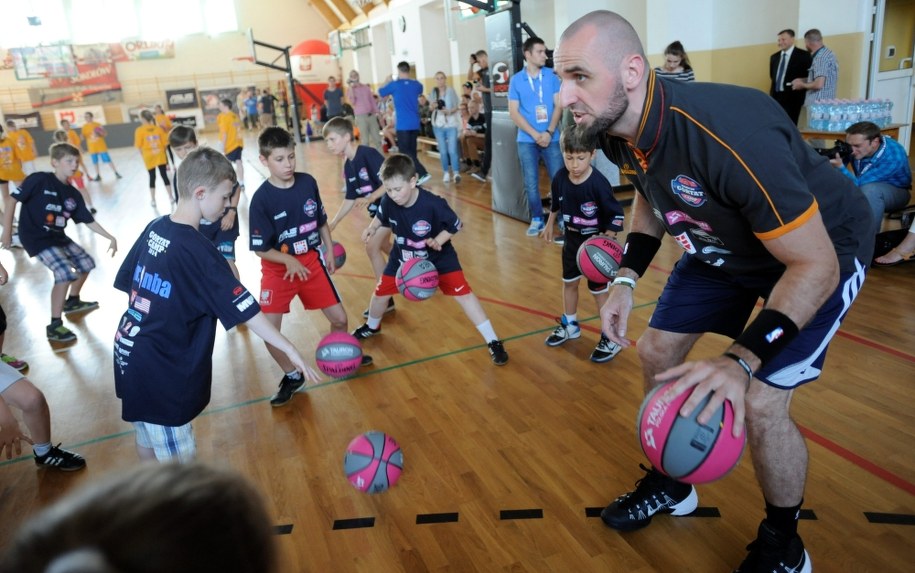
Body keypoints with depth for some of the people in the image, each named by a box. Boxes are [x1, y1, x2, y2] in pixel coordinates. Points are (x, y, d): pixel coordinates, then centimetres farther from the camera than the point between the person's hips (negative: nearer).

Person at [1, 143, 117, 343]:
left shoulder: (73, 194, 3)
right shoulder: (39, 180, -16)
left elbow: (89, 221, 9)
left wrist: (110, 237, 5)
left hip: (58, 237, 8)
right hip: (36, 238, -8)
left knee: (86, 263, 17)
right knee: (66, 273, -22)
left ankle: (72, 301, 42)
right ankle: (55, 326, -10)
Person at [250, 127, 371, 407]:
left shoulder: (308, 183, -7)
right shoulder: (261, 199, -18)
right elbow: (260, 249, -15)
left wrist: (330, 253, 9)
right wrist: (289, 261, -30)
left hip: (311, 261, 3)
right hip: (277, 269, -3)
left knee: (339, 318, 5)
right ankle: (292, 376, 17)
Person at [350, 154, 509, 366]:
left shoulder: (433, 204, -33)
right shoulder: (388, 201, -21)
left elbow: (455, 225, -17)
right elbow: (381, 216, 4)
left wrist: (438, 240, -31)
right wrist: (372, 228, -15)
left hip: (438, 256, -4)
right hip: (403, 257, 4)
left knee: (462, 292, -15)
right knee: (381, 291, 11)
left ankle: (493, 342, -6)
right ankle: (372, 327, 46)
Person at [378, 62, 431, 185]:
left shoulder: (394, 85, -7)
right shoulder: (417, 85, 6)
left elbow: (380, 92, 11)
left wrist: (387, 81, 26)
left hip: (403, 124, -5)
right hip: (415, 123, 5)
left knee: (404, 152, -3)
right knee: (411, 150, 13)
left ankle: (423, 173, -17)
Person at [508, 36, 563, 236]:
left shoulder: (552, 76, 4)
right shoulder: (516, 80, 2)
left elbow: (558, 106, 2)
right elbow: (514, 112, -2)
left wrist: (549, 132, -11)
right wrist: (535, 134, -10)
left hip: (551, 138, 0)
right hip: (527, 140, 0)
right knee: (531, 183, 4)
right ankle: (537, 219, 18)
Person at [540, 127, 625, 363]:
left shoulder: (599, 184, -27)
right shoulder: (560, 177, -11)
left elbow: (616, 215, -19)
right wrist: (549, 225, 19)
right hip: (572, 240, 6)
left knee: (599, 291, 1)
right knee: (569, 282, 20)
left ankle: (612, 338, 16)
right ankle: (570, 325, 41)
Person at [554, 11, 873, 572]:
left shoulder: (729, 133, -40)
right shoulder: (618, 129, -16)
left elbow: (816, 265, -33)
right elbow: (651, 197, 6)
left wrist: (741, 360, -41)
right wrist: (626, 280, -6)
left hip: (820, 251, -7)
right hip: (724, 244, 7)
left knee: (760, 404, -17)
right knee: (657, 350, 8)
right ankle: (670, 484, 34)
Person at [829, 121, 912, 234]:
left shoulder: (893, 156, -34)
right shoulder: (858, 145, -19)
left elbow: (858, 184, -38)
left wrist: (840, 167, -53)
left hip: (896, 192, -5)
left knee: (869, 189, -37)